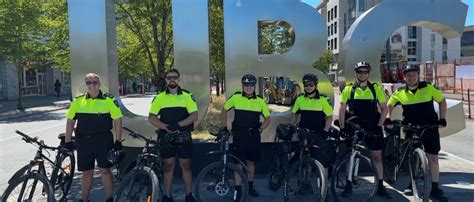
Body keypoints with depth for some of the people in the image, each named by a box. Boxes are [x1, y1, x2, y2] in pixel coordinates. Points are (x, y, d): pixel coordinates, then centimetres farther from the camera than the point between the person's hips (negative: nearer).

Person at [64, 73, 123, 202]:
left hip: (103, 141, -3)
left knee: (104, 170, 2)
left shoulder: (109, 100, -4)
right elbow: (70, 121, 11)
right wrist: (67, 141, 6)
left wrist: (118, 141, -7)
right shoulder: (78, 101, 5)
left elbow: (117, 120, -4)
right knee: (86, 172, 12)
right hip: (84, 141, 3)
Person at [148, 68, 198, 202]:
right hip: (166, 137, 1)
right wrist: (167, 127, -17)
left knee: (186, 166, 7)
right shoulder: (159, 97, 4)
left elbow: (194, 116, -7)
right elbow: (151, 118, -2)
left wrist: (178, 124, -21)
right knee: (168, 166, 8)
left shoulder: (187, 96, 1)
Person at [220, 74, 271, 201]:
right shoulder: (236, 98, -3)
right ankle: (238, 190, 9)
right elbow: (224, 110, 10)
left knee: (251, 161, 12)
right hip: (239, 135, -2)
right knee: (239, 162, -1)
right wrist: (224, 127, 6)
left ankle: (250, 187, 28)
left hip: (253, 136, 2)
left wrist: (259, 129, -4)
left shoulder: (260, 101, 2)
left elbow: (268, 119, 9)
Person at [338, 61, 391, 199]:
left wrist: (379, 126, -4)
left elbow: (384, 109, 5)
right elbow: (342, 110, 3)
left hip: (372, 129, 0)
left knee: (377, 157, 5)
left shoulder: (376, 88, 2)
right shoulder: (348, 89, 1)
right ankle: (348, 185, 16)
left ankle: (380, 187, 17)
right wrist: (343, 128, -4)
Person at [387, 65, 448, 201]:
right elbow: (389, 105, 7)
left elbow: (442, 101, 5)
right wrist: (387, 118, -9)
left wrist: (442, 118, -2)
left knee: (433, 157, -1)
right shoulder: (400, 93, -2)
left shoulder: (428, 88, -5)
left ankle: (435, 188, 9)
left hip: (430, 128, -1)